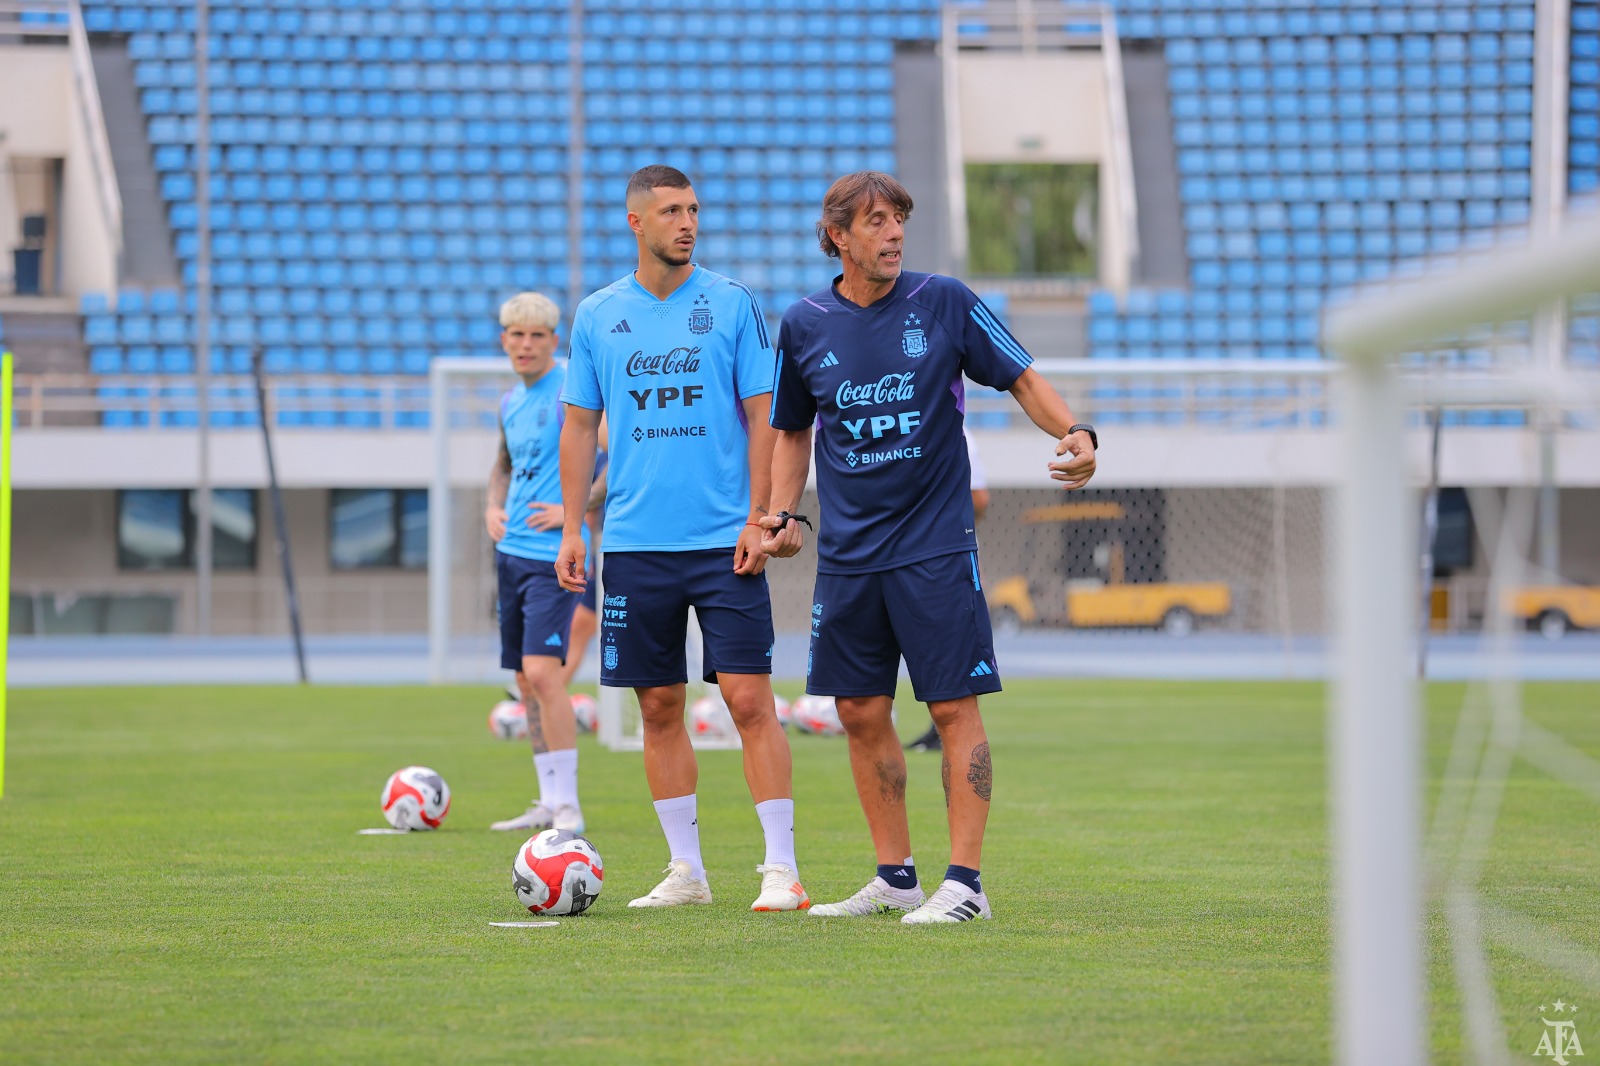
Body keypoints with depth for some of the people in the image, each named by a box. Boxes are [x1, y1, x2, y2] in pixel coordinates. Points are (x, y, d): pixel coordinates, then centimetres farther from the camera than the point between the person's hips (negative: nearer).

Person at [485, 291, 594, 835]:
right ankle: (549, 802, 17)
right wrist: (493, 507, 13)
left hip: (554, 555, -9)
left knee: (542, 671, -18)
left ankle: (568, 805, -15)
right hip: (513, 551, 9)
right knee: (527, 682, 10)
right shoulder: (511, 403, 15)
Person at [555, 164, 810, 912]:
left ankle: (781, 868, -5)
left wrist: (757, 519, -7)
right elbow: (580, 426, 12)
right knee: (659, 708, 5)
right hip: (635, 542, 3)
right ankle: (686, 870, 13)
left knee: (749, 699, -8)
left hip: (724, 539, -2)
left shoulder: (733, 305, 2)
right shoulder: (596, 316, 8)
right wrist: (572, 528, 5)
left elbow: (762, 417, 1)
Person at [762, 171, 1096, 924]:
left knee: (955, 707, -6)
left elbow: (1022, 380, 4)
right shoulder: (805, 325, 5)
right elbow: (792, 431, 18)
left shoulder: (945, 303, -2)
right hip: (847, 551, 3)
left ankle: (965, 881, -4)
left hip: (935, 544, -3)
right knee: (861, 713, 6)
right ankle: (895, 877, 16)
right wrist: (782, 513, 6)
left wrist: (1074, 433, -13)